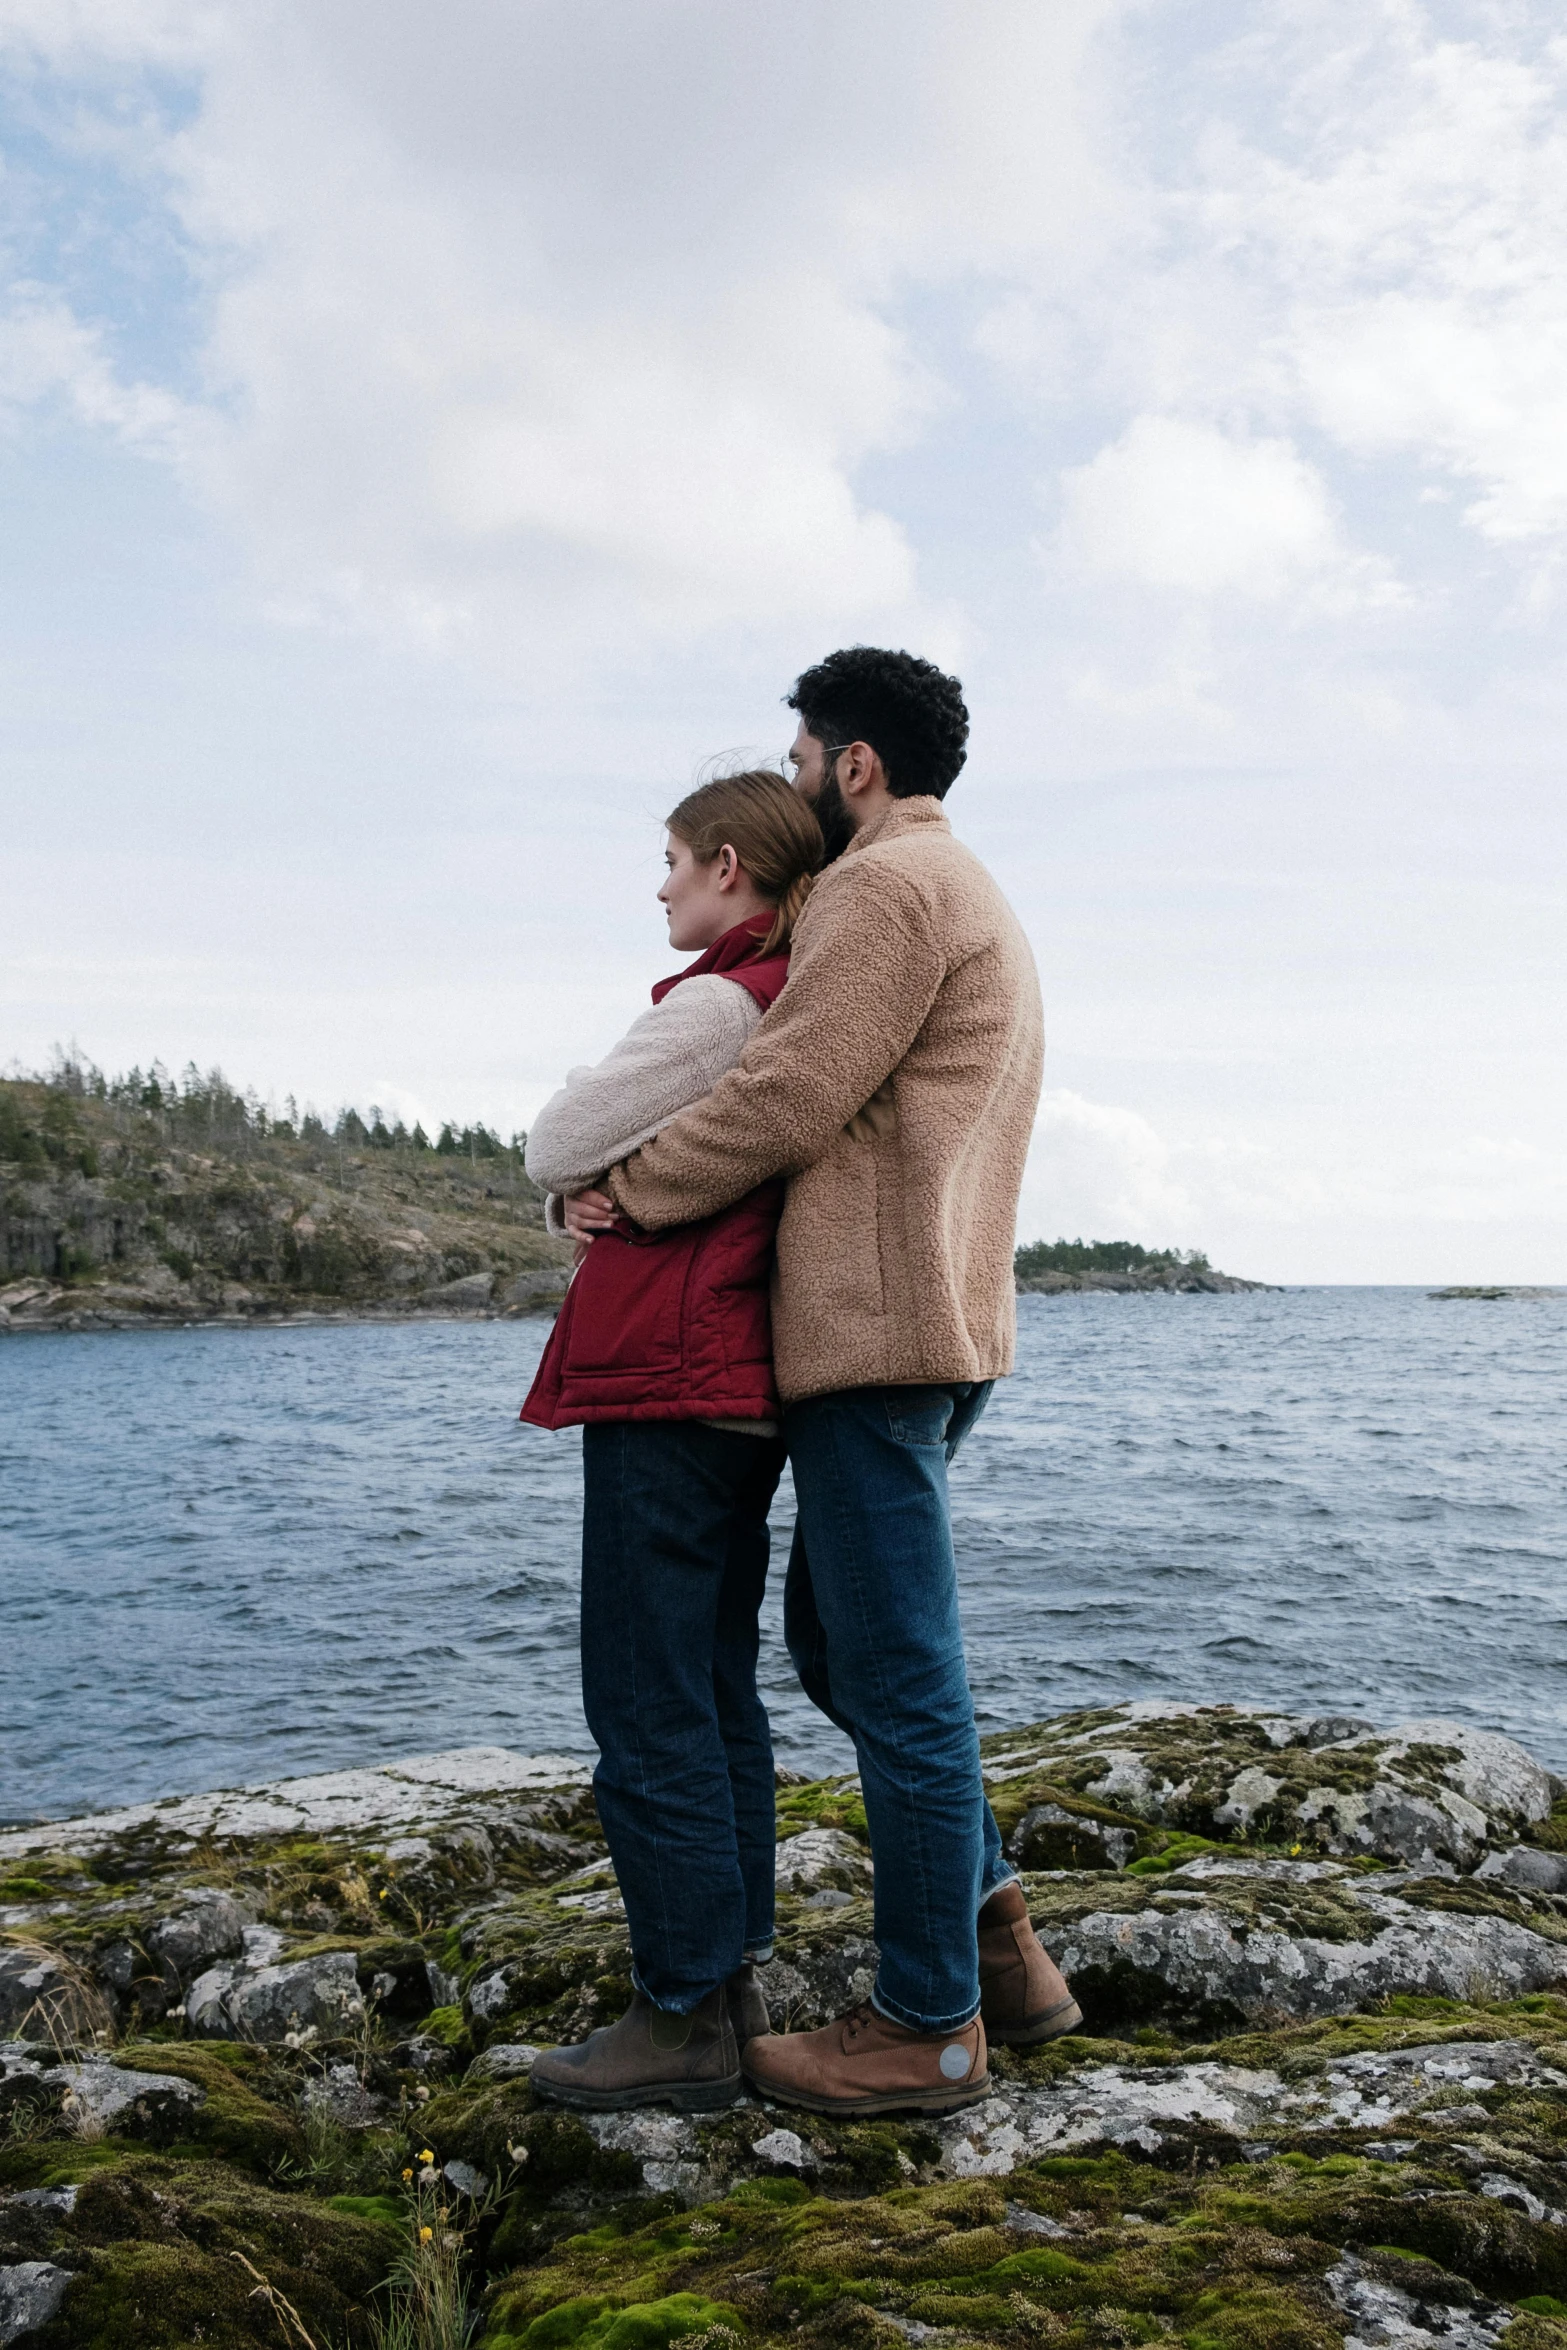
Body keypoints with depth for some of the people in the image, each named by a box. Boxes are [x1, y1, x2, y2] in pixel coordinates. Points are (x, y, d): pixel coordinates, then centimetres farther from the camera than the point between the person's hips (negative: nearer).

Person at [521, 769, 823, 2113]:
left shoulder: (719, 1004, -15)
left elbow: (556, 1154, -11)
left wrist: (602, 1194, 8)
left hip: (666, 1385, -10)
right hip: (746, 1385, 10)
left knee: (648, 1712, -2)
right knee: (718, 1697, 15)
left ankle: (685, 2022, 6)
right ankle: (734, 1981, 24)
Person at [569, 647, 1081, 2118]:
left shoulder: (887, 884, -9)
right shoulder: (971, 896, 24)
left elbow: (788, 1097, -17)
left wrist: (629, 1192, -5)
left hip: (877, 1327, -11)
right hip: (938, 1328, 11)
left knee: (899, 1677, -3)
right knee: (834, 1632, 17)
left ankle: (929, 2027, 9)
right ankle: (994, 1938, 22)